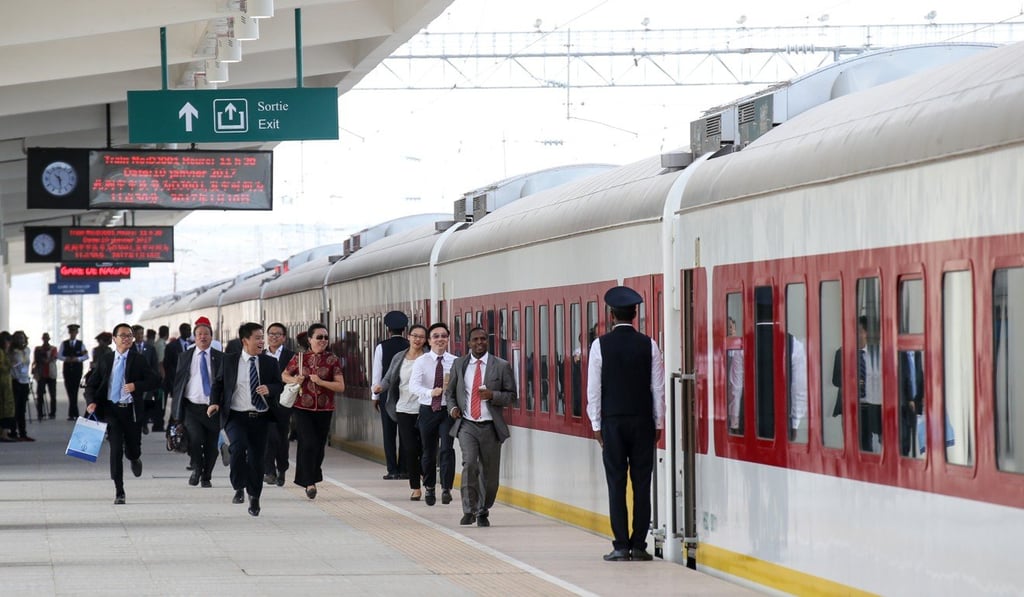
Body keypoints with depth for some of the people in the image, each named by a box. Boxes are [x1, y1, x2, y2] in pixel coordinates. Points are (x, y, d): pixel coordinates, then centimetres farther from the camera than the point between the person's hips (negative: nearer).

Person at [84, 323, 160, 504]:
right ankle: (119, 491, -2)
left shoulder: (138, 360, 4)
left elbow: (154, 380, -2)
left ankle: (135, 459, 48)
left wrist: (137, 386, -19)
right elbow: (91, 384, 8)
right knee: (116, 450, -7)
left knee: (132, 451, 7)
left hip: (131, 410, 0)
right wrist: (91, 402, -9)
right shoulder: (106, 360, 7)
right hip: (111, 409, 0)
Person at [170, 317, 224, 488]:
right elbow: (178, 382, 9)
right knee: (195, 438, -20)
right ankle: (196, 469, 4)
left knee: (211, 446, 4)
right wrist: (176, 406, 4)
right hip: (192, 407, -1)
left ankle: (206, 478, 23)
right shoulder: (185, 357, 7)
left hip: (213, 408, 1)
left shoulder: (220, 358, 4)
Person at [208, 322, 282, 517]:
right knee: (238, 447, -26)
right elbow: (218, 382, 10)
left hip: (260, 418, 2)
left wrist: (269, 389, -14)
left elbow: (279, 386, 9)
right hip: (236, 416, -2)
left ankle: (254, 499, 21)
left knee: (257, 459, 4)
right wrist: (214, 402, -6)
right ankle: (239, 488, -6)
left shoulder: (270, 363, 7)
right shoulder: (229, 361, 4)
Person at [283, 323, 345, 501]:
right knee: (309, 443, -14)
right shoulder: (299, 358, 1)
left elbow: (341, 386, -6)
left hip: (324, 410, 1)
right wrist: (294, 380, -6)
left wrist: (321, 381, -18)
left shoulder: (333, 360, -1)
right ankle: (310, 482, -5)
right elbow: (284, 375, 16)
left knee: (319, 446, 7)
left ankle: (310, 479, 27)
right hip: (302, 408, -1)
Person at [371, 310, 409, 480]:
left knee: (389, 433, 2)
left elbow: (377, 372, -2)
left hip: (387, 394, -1)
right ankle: (404, 469, 5)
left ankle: (392, 470, -1)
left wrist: (375, 395, 6)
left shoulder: (382, 347, -5)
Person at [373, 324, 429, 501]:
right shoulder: (399, 358, 10)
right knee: (410, 449, 0)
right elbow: (389, 378, 10)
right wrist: (381, 386, -11)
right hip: (404, 410, 3)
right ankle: (415, 488, 9)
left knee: (424, 449, 0)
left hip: (424, 410, -3)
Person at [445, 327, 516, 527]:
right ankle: (469, 510, -12)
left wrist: (493, 395, -14)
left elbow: (512, 396, 4)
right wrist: (452, 407, -1)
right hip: (467, 425, 0)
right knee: (469, 463, -21)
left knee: (490, 474, 6)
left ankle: (483, 513, 25)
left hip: (490, 427, 0)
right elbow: (450, 392, 19)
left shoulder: (501, 366, 2)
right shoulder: (459, 364, 8)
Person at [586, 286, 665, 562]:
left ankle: (621, 546, -3)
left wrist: (596, 425, 5)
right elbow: (658, 387, 2)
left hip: (613, 421, -1)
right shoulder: (648, 345, 0)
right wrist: (658, 423, 10)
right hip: (643, 421, 1)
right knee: (642, 484, 3)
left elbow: (593, 388, -2)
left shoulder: (601, 345, -3)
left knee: (616, 484, 0)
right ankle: (639, 545, 2)